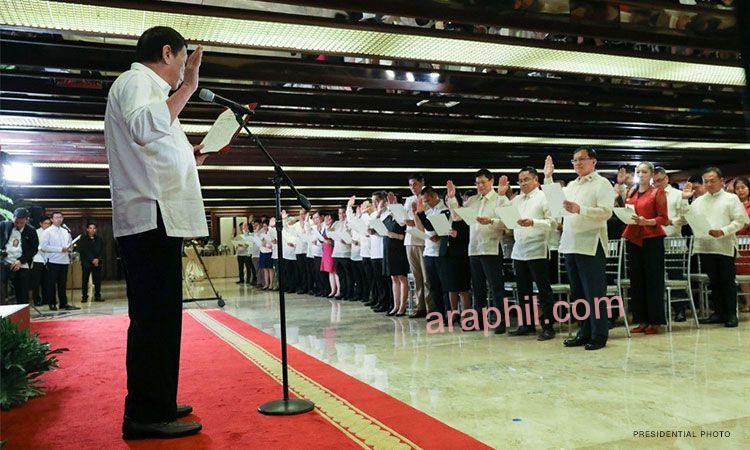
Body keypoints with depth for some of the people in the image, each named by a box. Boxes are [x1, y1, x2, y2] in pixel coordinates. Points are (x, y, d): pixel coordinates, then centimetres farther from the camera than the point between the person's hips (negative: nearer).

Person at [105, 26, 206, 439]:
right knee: (154, 316, -9)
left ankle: (154, 405, 22)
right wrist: (188, 87, -27)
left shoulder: (145, 87, 27)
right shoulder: (135, 81, -4)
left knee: (158, 316, 13)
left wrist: (188, 159, 25)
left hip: (157, 220, 11)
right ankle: (145, 415, -4)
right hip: (151, 218, -11)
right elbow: (143, 128, -28)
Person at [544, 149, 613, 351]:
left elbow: (606, 211, -13)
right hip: (570, 245, 7)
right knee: (578, 294, 12)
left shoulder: (602, 183, -1)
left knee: (594, 294, -2)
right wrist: (548, 178, 18)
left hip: (591, 246, -7)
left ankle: (599, 336, 6)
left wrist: (580, 209, -24)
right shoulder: (571, 185, 20)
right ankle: (584, 333, 21)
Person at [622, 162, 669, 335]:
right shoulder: (630, 192, 15)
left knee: (653, 281, -2)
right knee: (636, 280, 6)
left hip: (652, 240, -5)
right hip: (633, 239, 5)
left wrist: (646, 221, -20)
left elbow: (664, 218, -5)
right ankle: (641, 320, 13)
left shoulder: (658, 192, 1)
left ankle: (654, 321, 5)